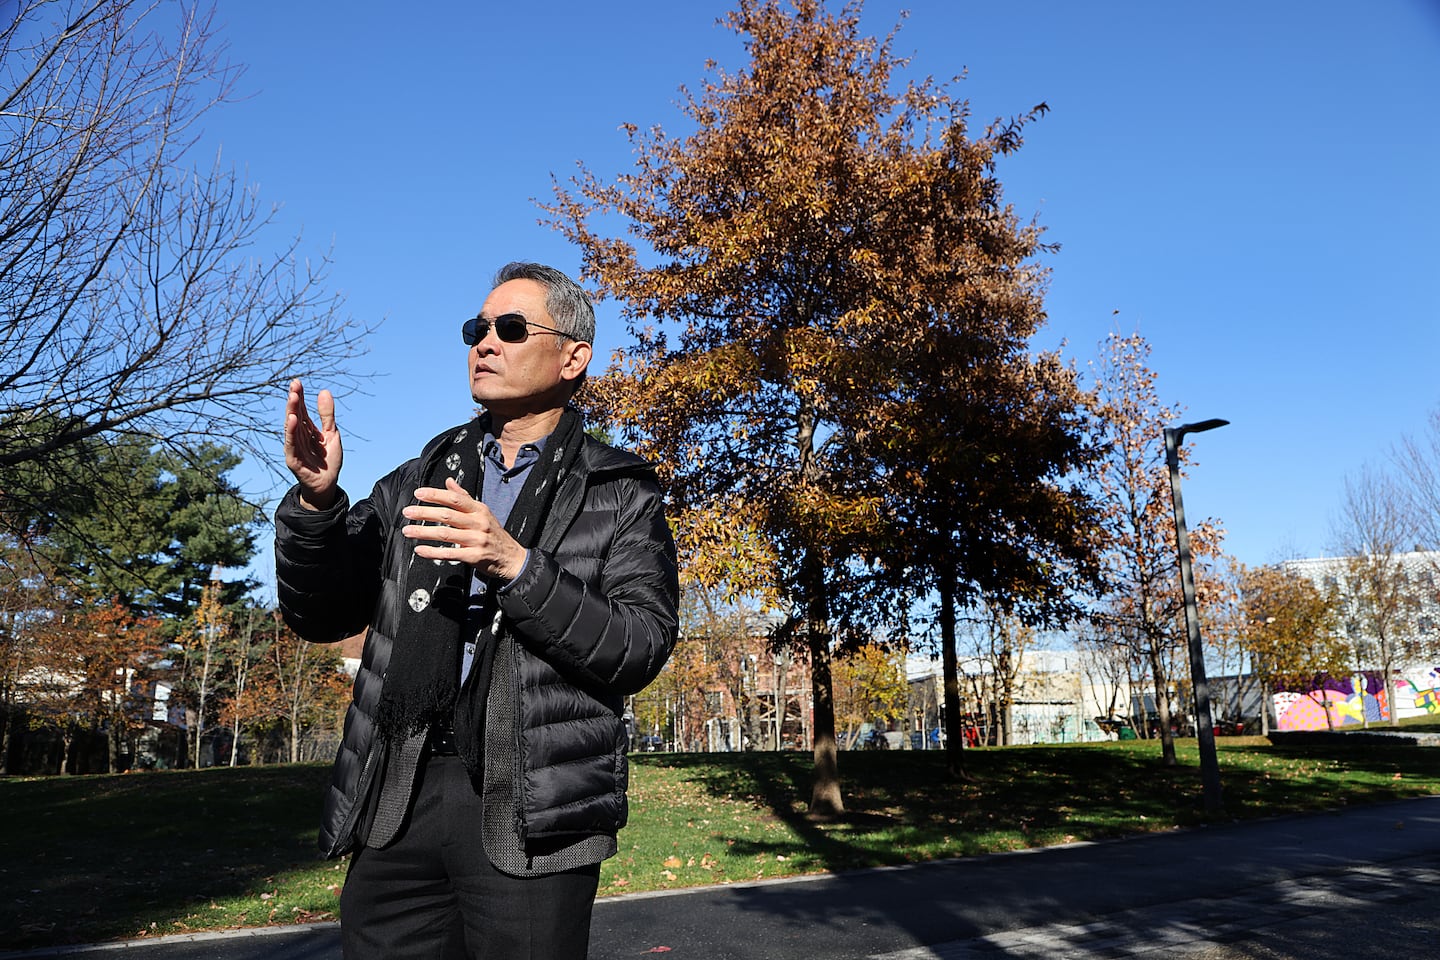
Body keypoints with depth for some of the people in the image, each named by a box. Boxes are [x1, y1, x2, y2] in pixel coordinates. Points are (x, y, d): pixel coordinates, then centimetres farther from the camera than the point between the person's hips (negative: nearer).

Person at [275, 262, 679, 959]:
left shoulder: (620, 496, 2)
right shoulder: (420, 480, 14)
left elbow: (642, 648, -9)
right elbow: (322, 616, 10)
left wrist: (515, 564, -21)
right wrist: (317, 501, -9)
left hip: (529, 818, -3)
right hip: (396, 803, 4)